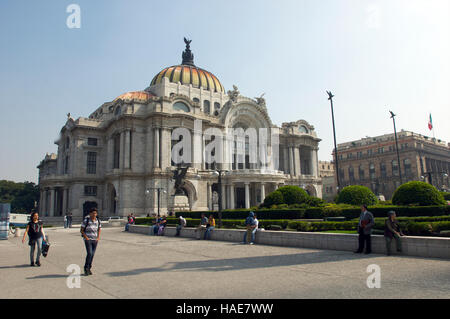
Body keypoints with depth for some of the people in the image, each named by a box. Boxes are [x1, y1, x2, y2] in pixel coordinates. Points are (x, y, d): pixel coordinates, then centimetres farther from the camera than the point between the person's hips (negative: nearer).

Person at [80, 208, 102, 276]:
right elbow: (81, 230, -3)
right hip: (88, 240, -4)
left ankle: (89, 269, 20)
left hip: (95, 240, 4)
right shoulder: (86, 220, -9)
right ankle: (86, 268, 3)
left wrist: (98, 237, 5)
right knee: (89, 253, -15)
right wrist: (86, 237, -12)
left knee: (92, 254, 5)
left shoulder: (98, 221, 3)